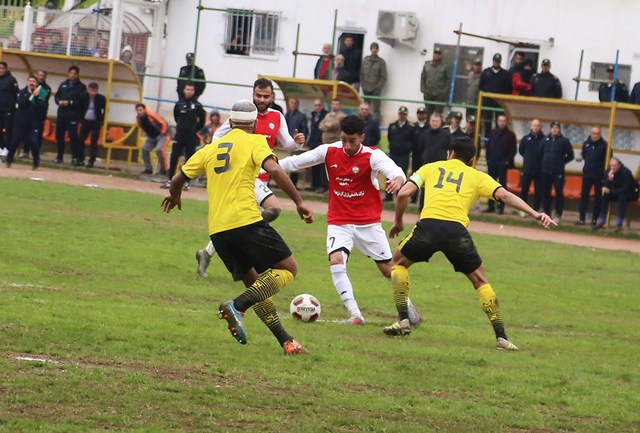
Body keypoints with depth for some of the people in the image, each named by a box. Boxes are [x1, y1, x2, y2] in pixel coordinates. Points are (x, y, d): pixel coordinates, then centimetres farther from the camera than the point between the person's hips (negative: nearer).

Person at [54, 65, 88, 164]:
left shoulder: (81, 87, 0)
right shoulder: (63, 85, 15)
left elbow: (83, 101, -8)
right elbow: (57, 96, 18)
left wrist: (70, 103, -16)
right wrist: (59, 101, -5)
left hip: (73, 116, -5)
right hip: (61, 114, 5)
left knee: (73, 136, -10)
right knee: (59, 136, 8)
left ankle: (75, 158, -6)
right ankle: (59, 156, 18)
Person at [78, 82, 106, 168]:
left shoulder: (101, 98, -11)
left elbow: (105, 110, -3)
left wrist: (101, 121, -9)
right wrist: (80, 119, 1)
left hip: (96, 123, -3)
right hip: (85, 121, 3)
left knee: (94, 142, -3)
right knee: (80, 140, 1)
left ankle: (91, 161, 0)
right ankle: (80, 159, 12)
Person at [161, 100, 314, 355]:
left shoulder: (210, 149, 18)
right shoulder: (255, 142, 4)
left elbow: (178, 180, 23)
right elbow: (274, 170, -14)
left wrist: (174, 196, 45)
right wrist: (299, 202, -12)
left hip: (217, 230, 6)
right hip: (247, 221, -6)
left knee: (253, 282, 17)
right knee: (288, 268, 1)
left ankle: (285, 341, 9)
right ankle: (237, 306, -18)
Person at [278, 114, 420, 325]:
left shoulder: (373, 156, -14)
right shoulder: (329, 151, -4)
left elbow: (396, 172, -31)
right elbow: (295, 162, 1)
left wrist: (398, 180, -55)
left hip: (368, 222, -2)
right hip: (339, 222, 2)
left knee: (387, 268, 4)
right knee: (336, 260, -23)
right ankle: (355, 314, -21)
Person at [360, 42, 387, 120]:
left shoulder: (381, 62, -3)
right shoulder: (365, 60, 7)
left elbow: (383, 77, -4)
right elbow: (361, 73, 10)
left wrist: (378, 86, -11)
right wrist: (363, 84, 1)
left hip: (376, 90, -4)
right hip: (366, 89, 4)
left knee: (376, 109, -6)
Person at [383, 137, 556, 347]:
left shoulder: (430, 168, 25)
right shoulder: (478, 177, 22)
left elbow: (404, 193, 14)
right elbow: (504, 195, 7)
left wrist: (398, 222, 28)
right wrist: (534, 214, 0)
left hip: (428, 224, 0)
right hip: (457, 230, 0)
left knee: (398, 262, 26)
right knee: (480, 280, 18)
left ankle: (403, 320, 12)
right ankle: (501, 337, 11)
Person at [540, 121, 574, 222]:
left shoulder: (564, 141, -1)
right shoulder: (545, 140, 7)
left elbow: (570, 156, 3)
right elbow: (541, 153, 18)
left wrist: (561, 163, 0)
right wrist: (545, 163, 10)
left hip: (558, 172, -3)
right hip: (546, 171, 4)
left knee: (559, 193, -5)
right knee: (545, 193, 7)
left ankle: (558, 214, 1)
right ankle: (547, 213, 17)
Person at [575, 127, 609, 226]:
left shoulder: (604, 145, -8)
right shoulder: (586, 143, 6)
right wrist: (580, 157, -4)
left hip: (599, 175, -4)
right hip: (587, 174, 4)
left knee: (598, 197, 3)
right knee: (584, 195, 4)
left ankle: (595, 219, 9)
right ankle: (582, 218, 10)